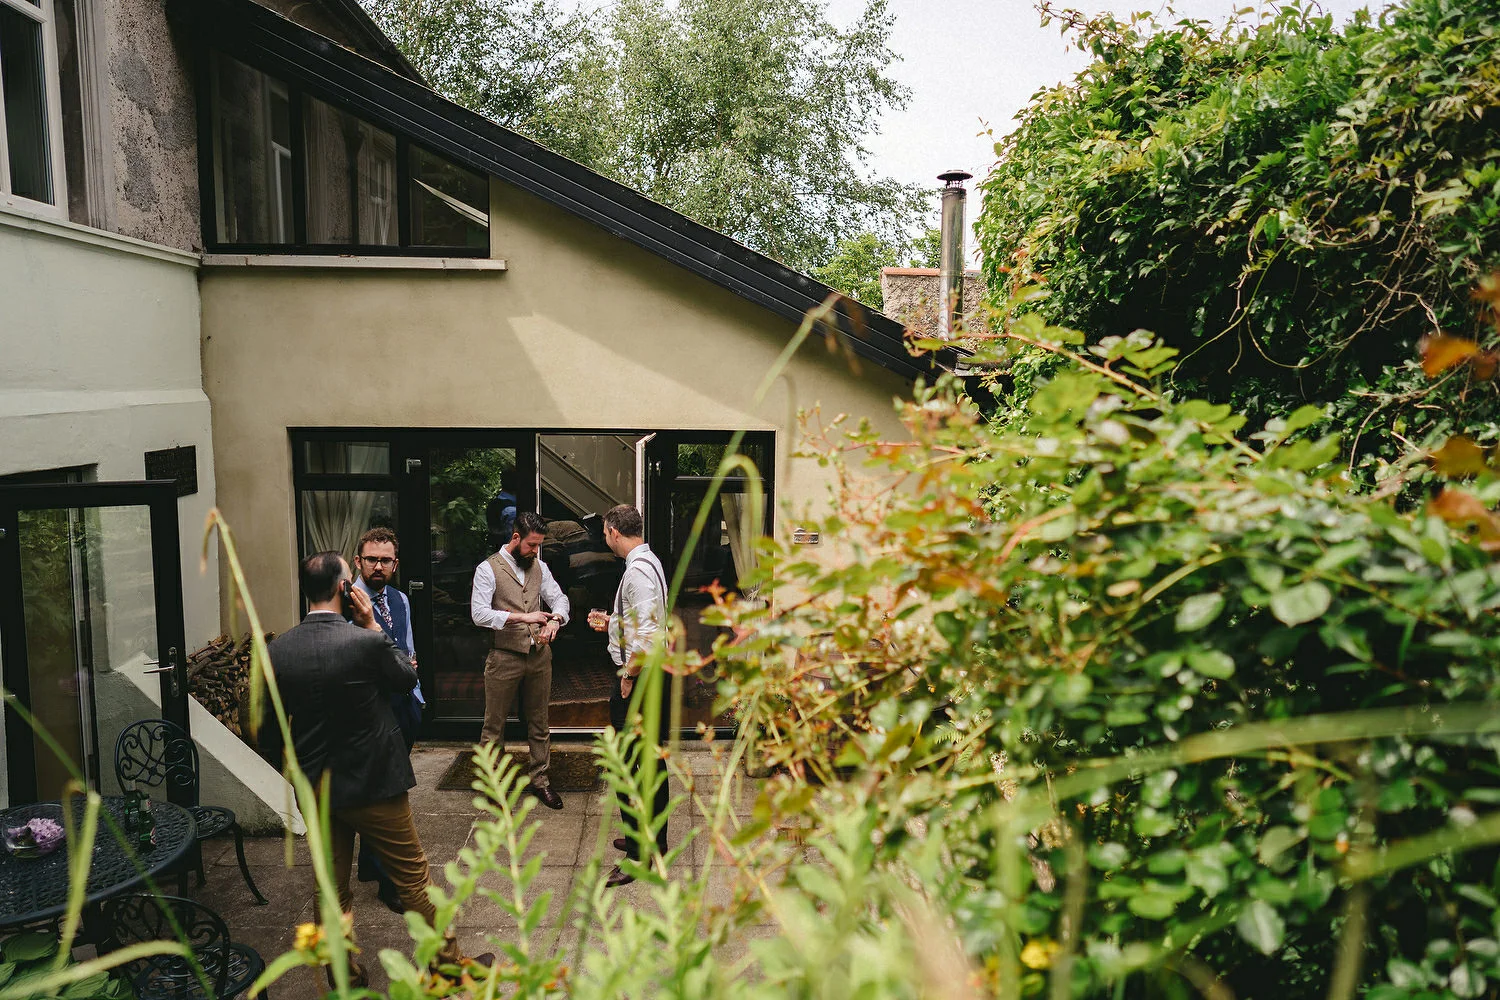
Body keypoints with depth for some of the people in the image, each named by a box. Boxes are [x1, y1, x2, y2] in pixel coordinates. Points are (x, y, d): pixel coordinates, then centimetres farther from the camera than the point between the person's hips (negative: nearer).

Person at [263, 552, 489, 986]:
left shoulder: (277, 650, -7)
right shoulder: (366, 641, -22)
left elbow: (268, 734, 0)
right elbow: (407, 678, -1)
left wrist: (300, 768, 16)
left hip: (315, 792, 4)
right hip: (372, 786, -4)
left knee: (331, 887, 17)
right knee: (413, 878, 10)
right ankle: (450, 964, 24)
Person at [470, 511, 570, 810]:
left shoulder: (539, 567, 9)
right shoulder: (488, 569, -8)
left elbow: (559, 598, 6)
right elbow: (479, 614, -18)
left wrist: (554, 620, -17)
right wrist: (522, 617, -26)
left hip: (539, 655, 5)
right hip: (504, 658, -5)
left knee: (539, 722, 13)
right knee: (494, 725, 5)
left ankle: (540, 780, 24)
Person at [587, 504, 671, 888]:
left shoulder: (637, 571, -20)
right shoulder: (650, 562, 12)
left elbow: (646, 634, -26)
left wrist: (629, 676, -18)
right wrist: (613, 622, 20)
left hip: (639, 679, -11)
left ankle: (639, 854, 3)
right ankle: (655, 839, 32)